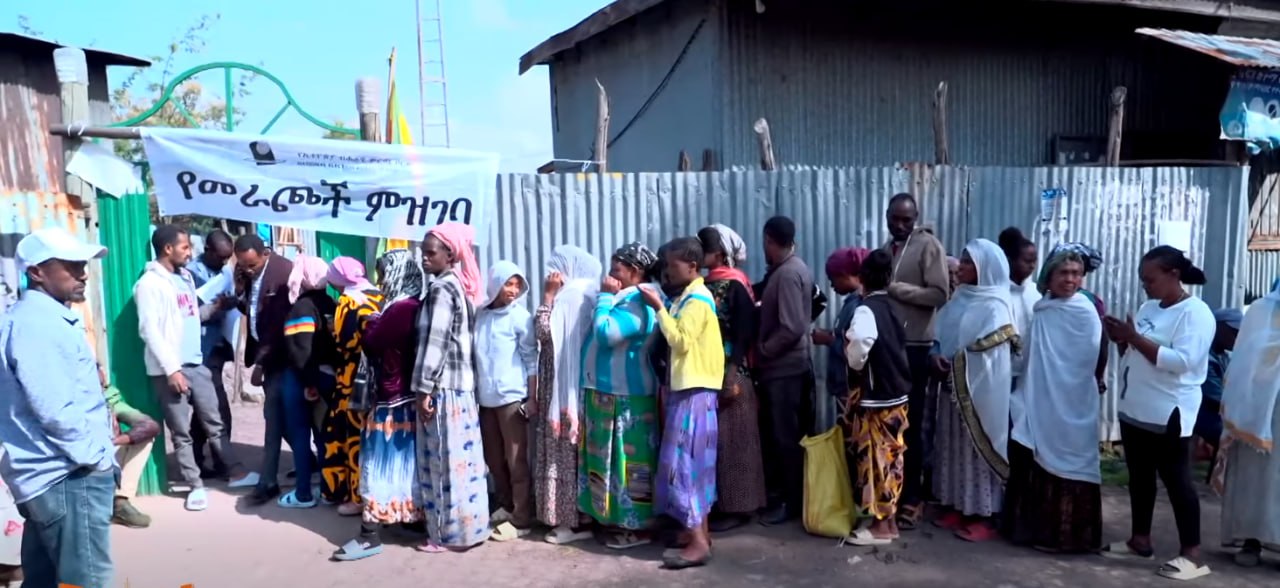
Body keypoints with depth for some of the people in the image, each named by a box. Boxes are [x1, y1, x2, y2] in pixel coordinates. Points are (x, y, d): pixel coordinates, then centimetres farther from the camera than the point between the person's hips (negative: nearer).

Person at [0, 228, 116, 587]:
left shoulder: (45, 319, 15)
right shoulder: (37, 324, -18)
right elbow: (55, 410, -24)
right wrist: (96, 457, -13)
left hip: (48, 474, 10)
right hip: (68, 476, -10)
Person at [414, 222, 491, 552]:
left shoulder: (441, 288, -14)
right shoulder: (463, 286, 13)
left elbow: (434, 342, -18)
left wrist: (423, 389, -16)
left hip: (443, 387, -9)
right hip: (463, 384, 9)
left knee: (445, 460, 0)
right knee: (462, 458, 13)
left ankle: (451, 532, 9)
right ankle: (468, 526, 22)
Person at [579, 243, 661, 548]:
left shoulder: (638, 305, -18)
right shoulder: (624, 300, 15)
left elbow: (605, 333, -27)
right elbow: (602, 336, 14)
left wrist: (605, 297, -16)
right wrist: (608, 298, 7)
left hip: (626, 397, -10)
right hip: (608, 393, 10)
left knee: (629, 460, -3)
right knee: (613, 459, 16)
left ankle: (637, 526, 6)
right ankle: (621, 518, 26)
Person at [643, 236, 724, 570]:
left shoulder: (696, 300, -14)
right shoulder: (687, 298, 15)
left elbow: (680, 341, -21)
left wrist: (659, 308, -17)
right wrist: (663, 308, 4)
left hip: (696, 390, -10)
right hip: (687, 387, 10)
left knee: (684, 461, -10)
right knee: (694, 462, 13)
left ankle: (698, 543, -8)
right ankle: (699, 530, 21)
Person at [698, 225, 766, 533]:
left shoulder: (734, 285, -10)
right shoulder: (708, 284, 11)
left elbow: (744, 333, -14)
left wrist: (733, 376, -18)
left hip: (730, 373, -7)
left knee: (730, 439, -1)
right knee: (712, 438, 11)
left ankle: (737, 507, 9)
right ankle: (720, 503, 21)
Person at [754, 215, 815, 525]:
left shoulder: (788, 274, -19)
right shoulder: (791, 269, 12)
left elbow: (791, 328, -24)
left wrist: (761, 350, -14)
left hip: (784, 368, -10)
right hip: (783, 366, 10)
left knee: (786, 437, 0)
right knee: (777, 435, 16)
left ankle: (791, 502, 10)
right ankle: (778, 494, 26)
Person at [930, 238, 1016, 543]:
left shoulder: (995, 306, -12)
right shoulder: (960, 298, 11)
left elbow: (986, 352, -19)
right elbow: (942, 335, 11)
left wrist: (953, 364, -16)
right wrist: (937, 355, -8)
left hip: (980, 391, -7)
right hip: (953, 388, 7)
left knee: (978, 451, 1)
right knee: (955, 449, 13)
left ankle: (983, 517, 10)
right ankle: (958, 507, 24)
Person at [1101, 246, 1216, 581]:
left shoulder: (1196, 313, -13)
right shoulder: (1149, 308, 12)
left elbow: (1181, 361, -25)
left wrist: (1135, 338, -23)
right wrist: (1120, 338, -4)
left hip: (1168, 415, -8)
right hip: (1134, 410, 8)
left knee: (1176, 480, -2)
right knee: (1140, 477, 15)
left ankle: (1192, 555, 6)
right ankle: (1140, 541, 26)